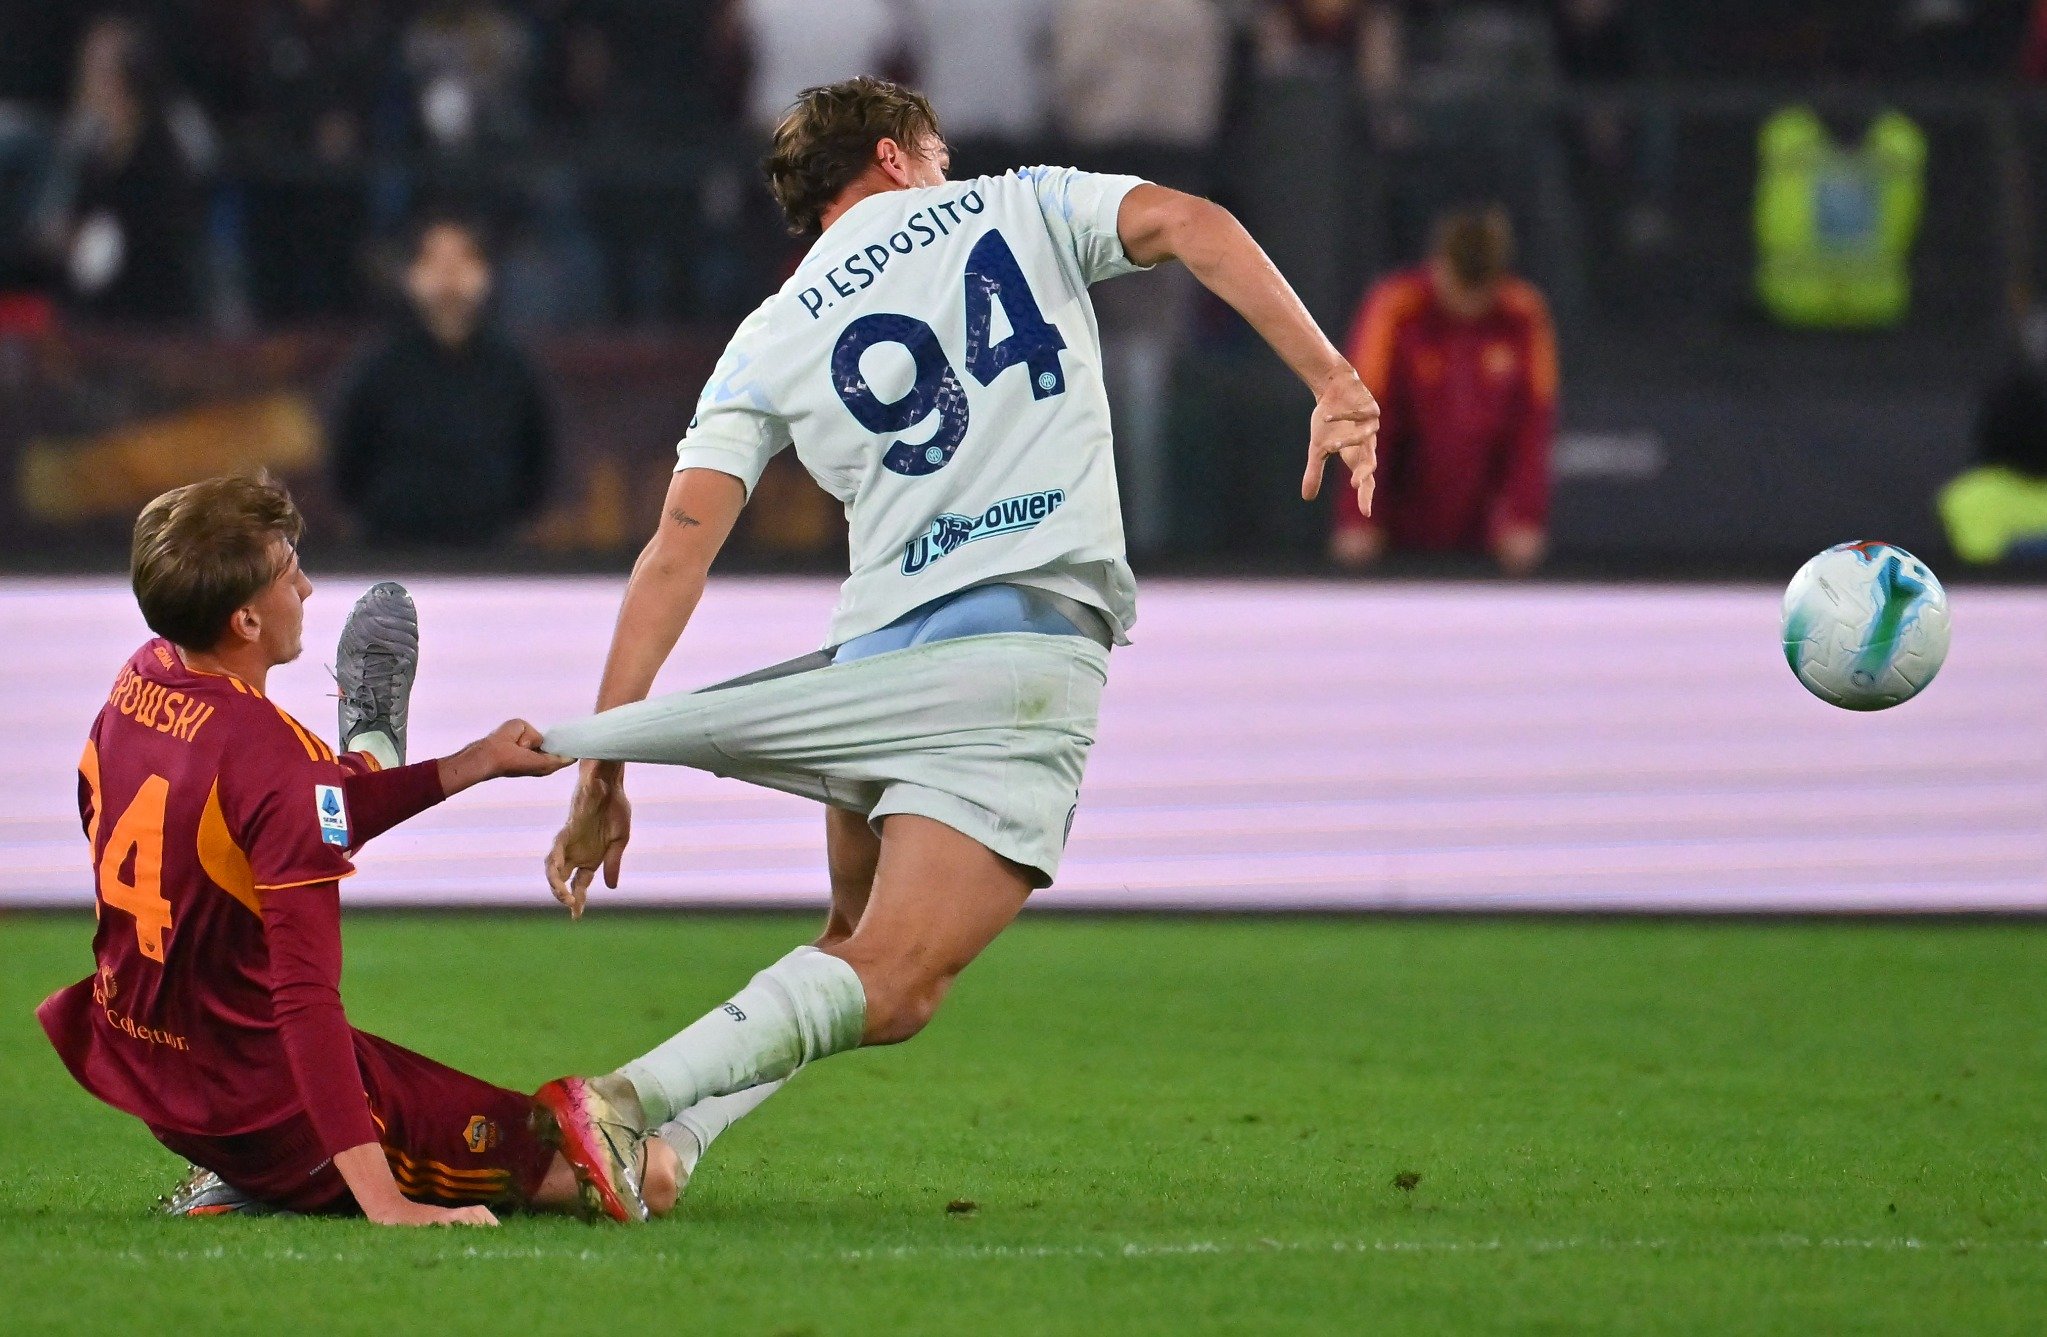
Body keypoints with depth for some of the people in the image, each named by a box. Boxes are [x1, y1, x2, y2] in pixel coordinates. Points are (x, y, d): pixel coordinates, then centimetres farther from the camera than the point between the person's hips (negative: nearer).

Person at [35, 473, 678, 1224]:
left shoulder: (136, 684, -1)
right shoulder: (277, 759, -27)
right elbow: (306, 999, -33)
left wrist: (472, 766, 20)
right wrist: (385, 1204, -37)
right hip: (268, 1102, -9)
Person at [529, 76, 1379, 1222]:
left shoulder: (771, 340, 16)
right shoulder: (1017, 210, 15)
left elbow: (682, 542, 7)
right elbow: (1192, 225, -1)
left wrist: (602, 771, 5)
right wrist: (1332, 383, -5)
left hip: (875, 655, 3)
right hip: (1033, 642, -3)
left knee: (859, 941, 23)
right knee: (891, 987, -12)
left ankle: (673, 1137, 3)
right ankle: (629, 1105, -31)